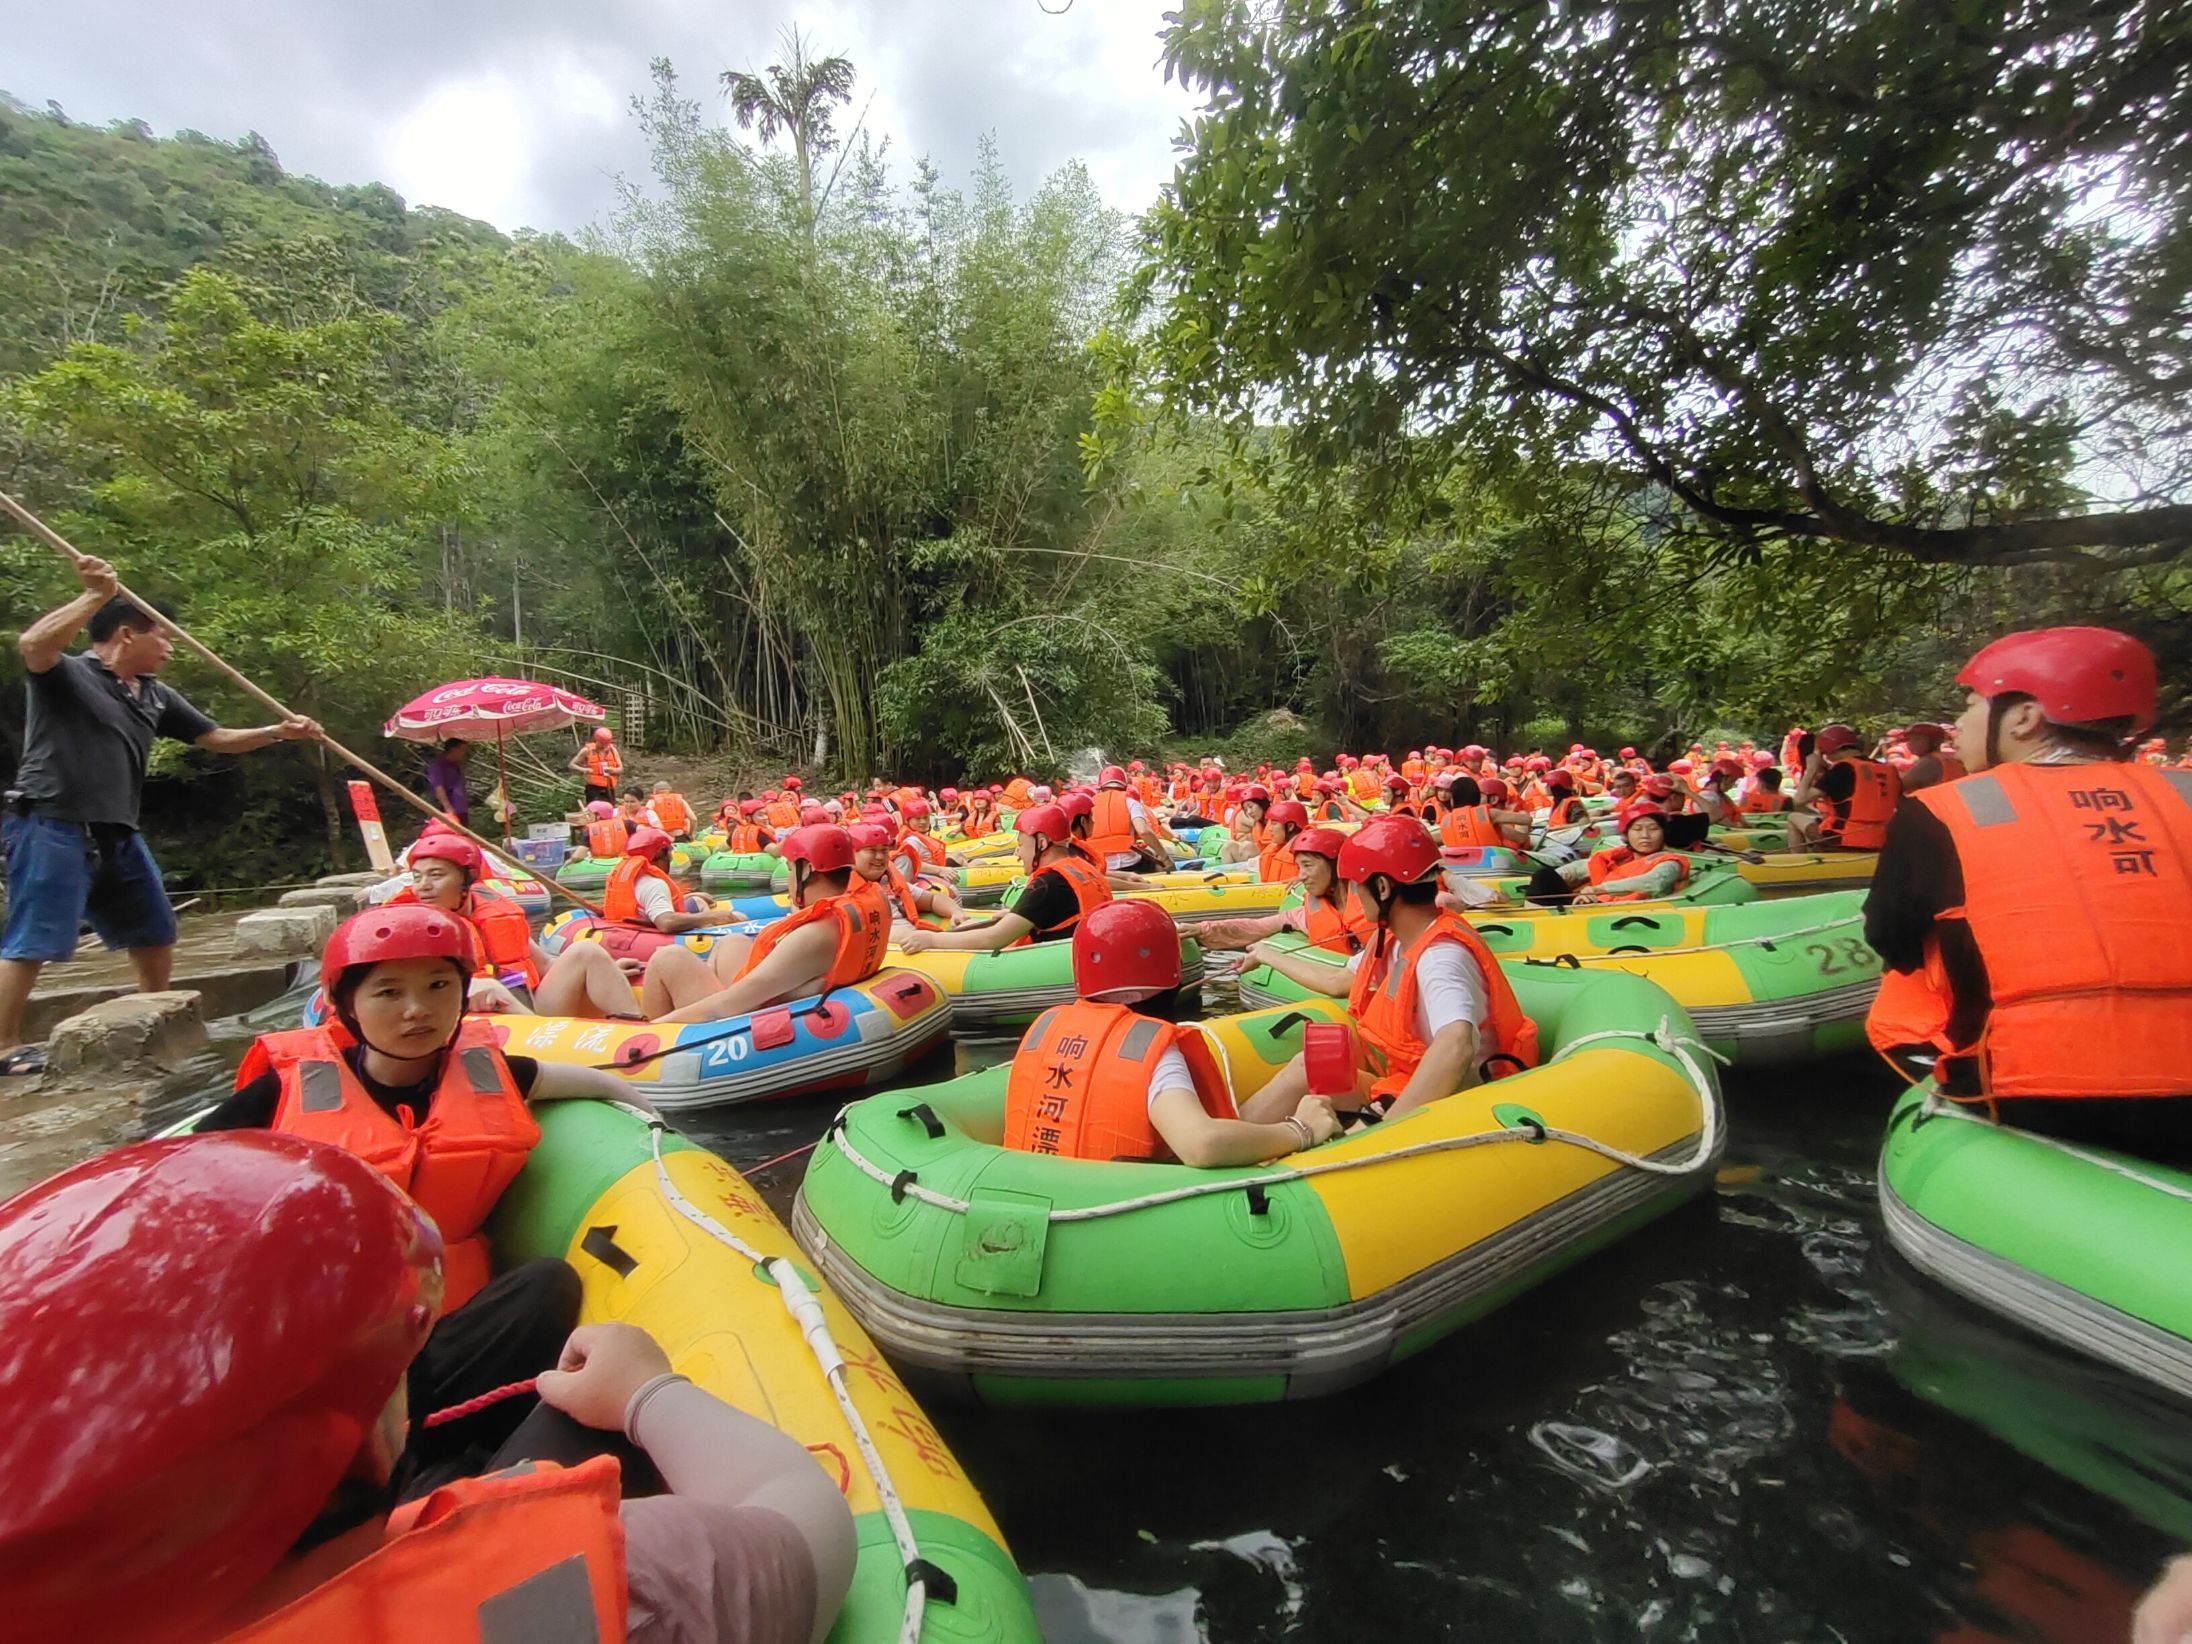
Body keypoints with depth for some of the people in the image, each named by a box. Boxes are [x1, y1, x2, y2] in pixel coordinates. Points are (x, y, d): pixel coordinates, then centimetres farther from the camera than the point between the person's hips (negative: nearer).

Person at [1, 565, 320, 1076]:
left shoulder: (156, 695, 14)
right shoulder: (65, 674, -6)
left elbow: (217, 738, 17)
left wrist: (277, 732, 4)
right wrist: (95, 596, -27)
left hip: (117, 834, 8)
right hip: (52, 828, -8)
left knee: (155, 932, 15)